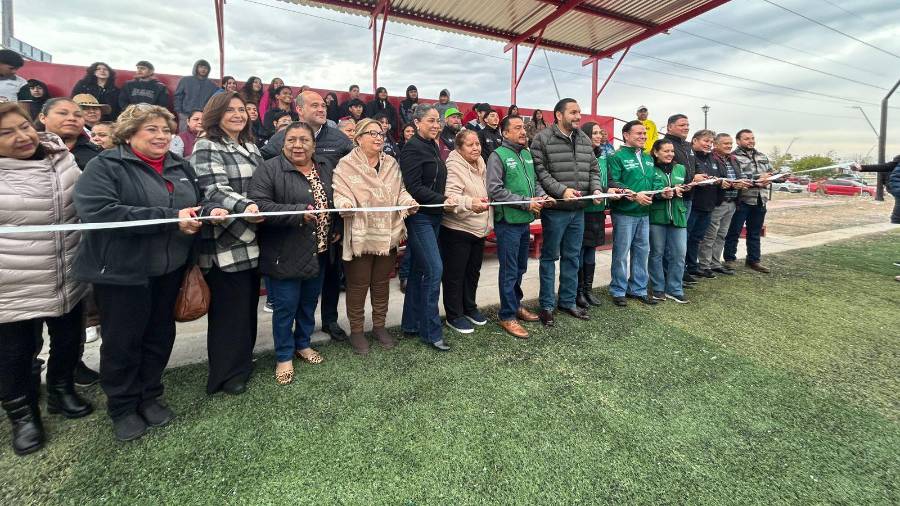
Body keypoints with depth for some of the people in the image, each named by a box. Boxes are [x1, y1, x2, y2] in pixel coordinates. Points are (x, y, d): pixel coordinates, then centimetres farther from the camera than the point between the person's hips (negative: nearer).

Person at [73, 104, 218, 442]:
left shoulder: (181, 167, 9)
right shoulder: (105, 166, -10)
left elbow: (197, 205, 19)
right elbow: (97, 211, -25)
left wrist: (211, 212, -7)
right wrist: (171, 218, -28)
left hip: (170, 268, 6)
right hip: (122, 270, -5)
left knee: (160, 335, 15)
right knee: (123, 341, 8)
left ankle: (150, 396, 34)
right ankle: (122, 408, 28)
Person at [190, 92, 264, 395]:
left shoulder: (250, 146, 17)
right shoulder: (206, 147, -7)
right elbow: (215, 190, -21)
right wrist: (244, 207, -37)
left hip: (250, 239, 8)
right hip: (225, 242, -7)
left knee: (249, 303, 15)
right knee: (229, 307, 0)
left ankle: (243, 361, 31)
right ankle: (226, 373, 15)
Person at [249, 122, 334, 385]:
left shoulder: (326, 168, 8)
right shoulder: (269, 169, -10)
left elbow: (335, 201, 19)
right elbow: (259, 205, -21)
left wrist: (333, 230, 10)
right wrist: (299, 213, -27)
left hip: (318, 252, 6)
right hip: (285, 254, -5)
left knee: (309, 302, 18)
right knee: (285, 306, 4)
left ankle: (303, 344, 38)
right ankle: (284, 357, 23)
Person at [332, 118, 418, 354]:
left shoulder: (391, 163, 11)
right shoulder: (346, 165, -5)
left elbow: (400, 191, 14)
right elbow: (340, 194, -11)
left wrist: (408, 201, -6)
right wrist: (346, 204, -32)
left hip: (388, 235, 5)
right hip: (360, 236, -5)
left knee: (382, 283, 16)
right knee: (358, 285, 6)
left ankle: (379, 325, 32)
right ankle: (356, 330, 23)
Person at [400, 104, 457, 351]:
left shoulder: (433, 146, 15)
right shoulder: (413, 148, -12)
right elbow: (414, 187, -19)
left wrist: (444, 201, 9)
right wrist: (442, 200, -21)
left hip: (433, 216, 9)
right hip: (419, 217, -9)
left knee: (420, 270, 12)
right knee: (434, 269, -11)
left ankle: (411, 323, 23)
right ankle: (431, 331, 0)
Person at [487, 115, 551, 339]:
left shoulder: (527, 154, 11)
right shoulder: (498, 156, -11)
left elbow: (534, 181, 21)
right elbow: (495, 190, -18)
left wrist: (542, 195, -1)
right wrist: (526, 202, -18)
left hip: (525, 221, 7)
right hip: (508, 221, -7)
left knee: (520, 268, 18)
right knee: (509, 270, -1)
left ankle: (516, 304, 35)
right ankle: (507, 316, 11)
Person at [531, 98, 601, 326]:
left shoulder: (585, 140, 13)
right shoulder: (543, 139, -7)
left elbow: (593, 169, 17)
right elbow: (540, 171, -14)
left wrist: (595, 188, -1)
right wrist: (561, 190, -21)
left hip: (578, 210, 6)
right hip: (555, 210, -6)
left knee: (572, 257, 14)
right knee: (550, 257, 4)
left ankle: (568, 301, 28)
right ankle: (547, 305, 16)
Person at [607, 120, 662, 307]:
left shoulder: (648, 159, 17)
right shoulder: (618, 157, -8)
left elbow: (654, 181, 18)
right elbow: (613, 183, -18)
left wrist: (661, 191, -4)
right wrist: (635, 195, -24)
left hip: (644, 213, 8)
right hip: (624, 213, -7)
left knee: (642, 251, 13)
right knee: (621, 254, 0)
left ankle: (638, 289, 26)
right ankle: (618, 291, 12)